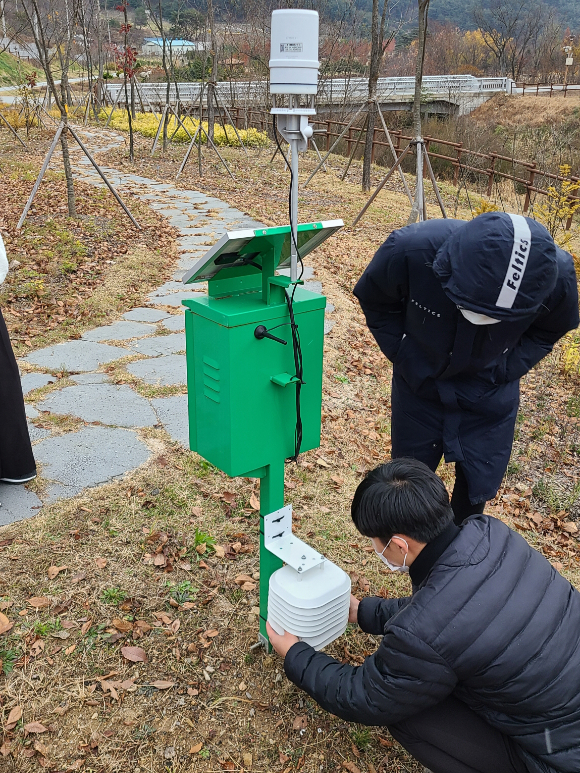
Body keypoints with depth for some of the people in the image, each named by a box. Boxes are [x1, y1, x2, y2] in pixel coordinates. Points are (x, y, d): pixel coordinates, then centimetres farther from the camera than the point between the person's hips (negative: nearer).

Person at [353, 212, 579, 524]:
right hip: (419, 387, 0)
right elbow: (374, 302, -9)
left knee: (477, 486, 14)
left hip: (488, 399, 1)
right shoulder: (409, 250, -34)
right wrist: (405, 359, -14)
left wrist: (504, 371, -14)